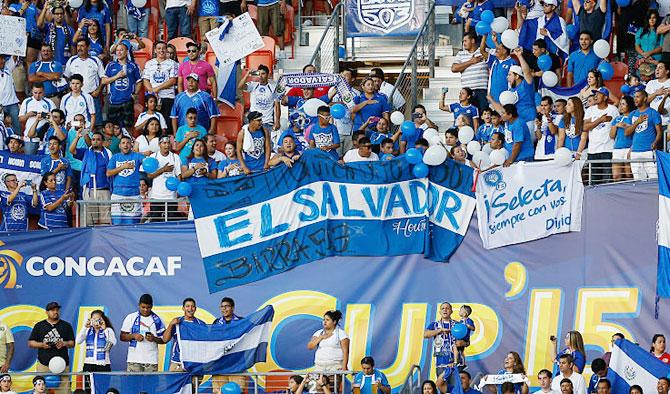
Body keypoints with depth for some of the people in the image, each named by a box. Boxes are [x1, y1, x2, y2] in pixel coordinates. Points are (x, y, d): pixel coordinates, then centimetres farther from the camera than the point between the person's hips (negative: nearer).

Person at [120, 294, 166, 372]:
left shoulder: (157, 320, 6)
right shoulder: (131, 318, 6)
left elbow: (163, 340, 8)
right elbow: (122, 337, 8)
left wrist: (154, 339, -13)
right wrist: (133, 336, -11)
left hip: (151, 360, 0)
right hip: (134, 359, 0)